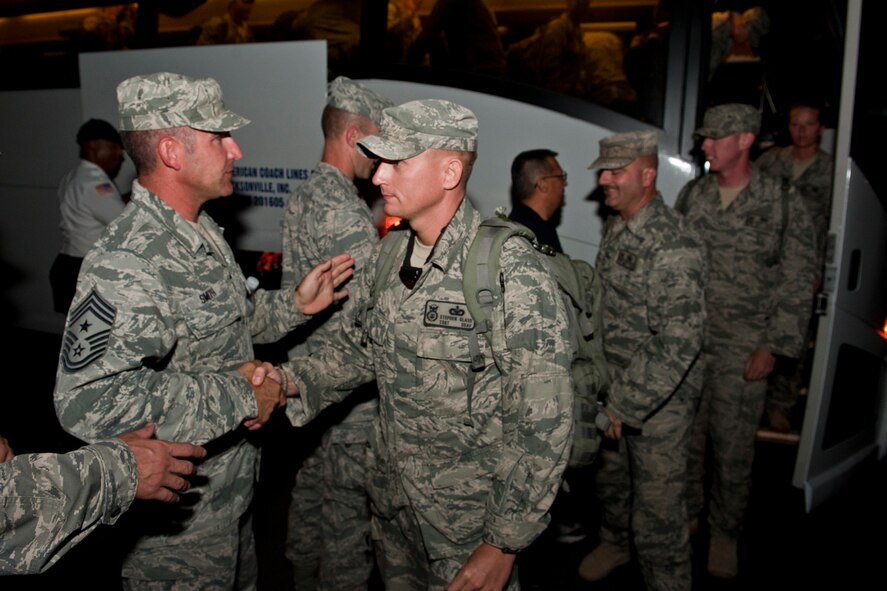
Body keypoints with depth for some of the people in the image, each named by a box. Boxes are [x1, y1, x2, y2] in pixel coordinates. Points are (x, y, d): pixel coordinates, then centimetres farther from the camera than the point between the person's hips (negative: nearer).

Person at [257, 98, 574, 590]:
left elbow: (544, 425, -21)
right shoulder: (388, 254, -1)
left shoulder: (515, 274, -23)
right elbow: (357, 348, 10)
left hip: (473, 519, -6)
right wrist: (290, 380, -9)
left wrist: (504, 546, -18)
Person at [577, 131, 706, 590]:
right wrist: (608, 392, 14)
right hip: (615, 386, 8)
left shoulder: (673, 246, -23)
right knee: (610, 478, 27)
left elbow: (680, 344, -27)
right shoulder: (615, 228, 4)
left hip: (659, 400, -8)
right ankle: (615, 543, 53)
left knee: (657, 511, 4)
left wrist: (626, 405, -24)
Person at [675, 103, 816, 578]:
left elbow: (796, 283, -4)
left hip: (742, 351, -3)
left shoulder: (783, 204, -5)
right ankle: (685, 513, 33)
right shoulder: (690, 196, 5)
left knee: (734, 448, 6)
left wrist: (774, 347, -8)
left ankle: (725, 531, 26)